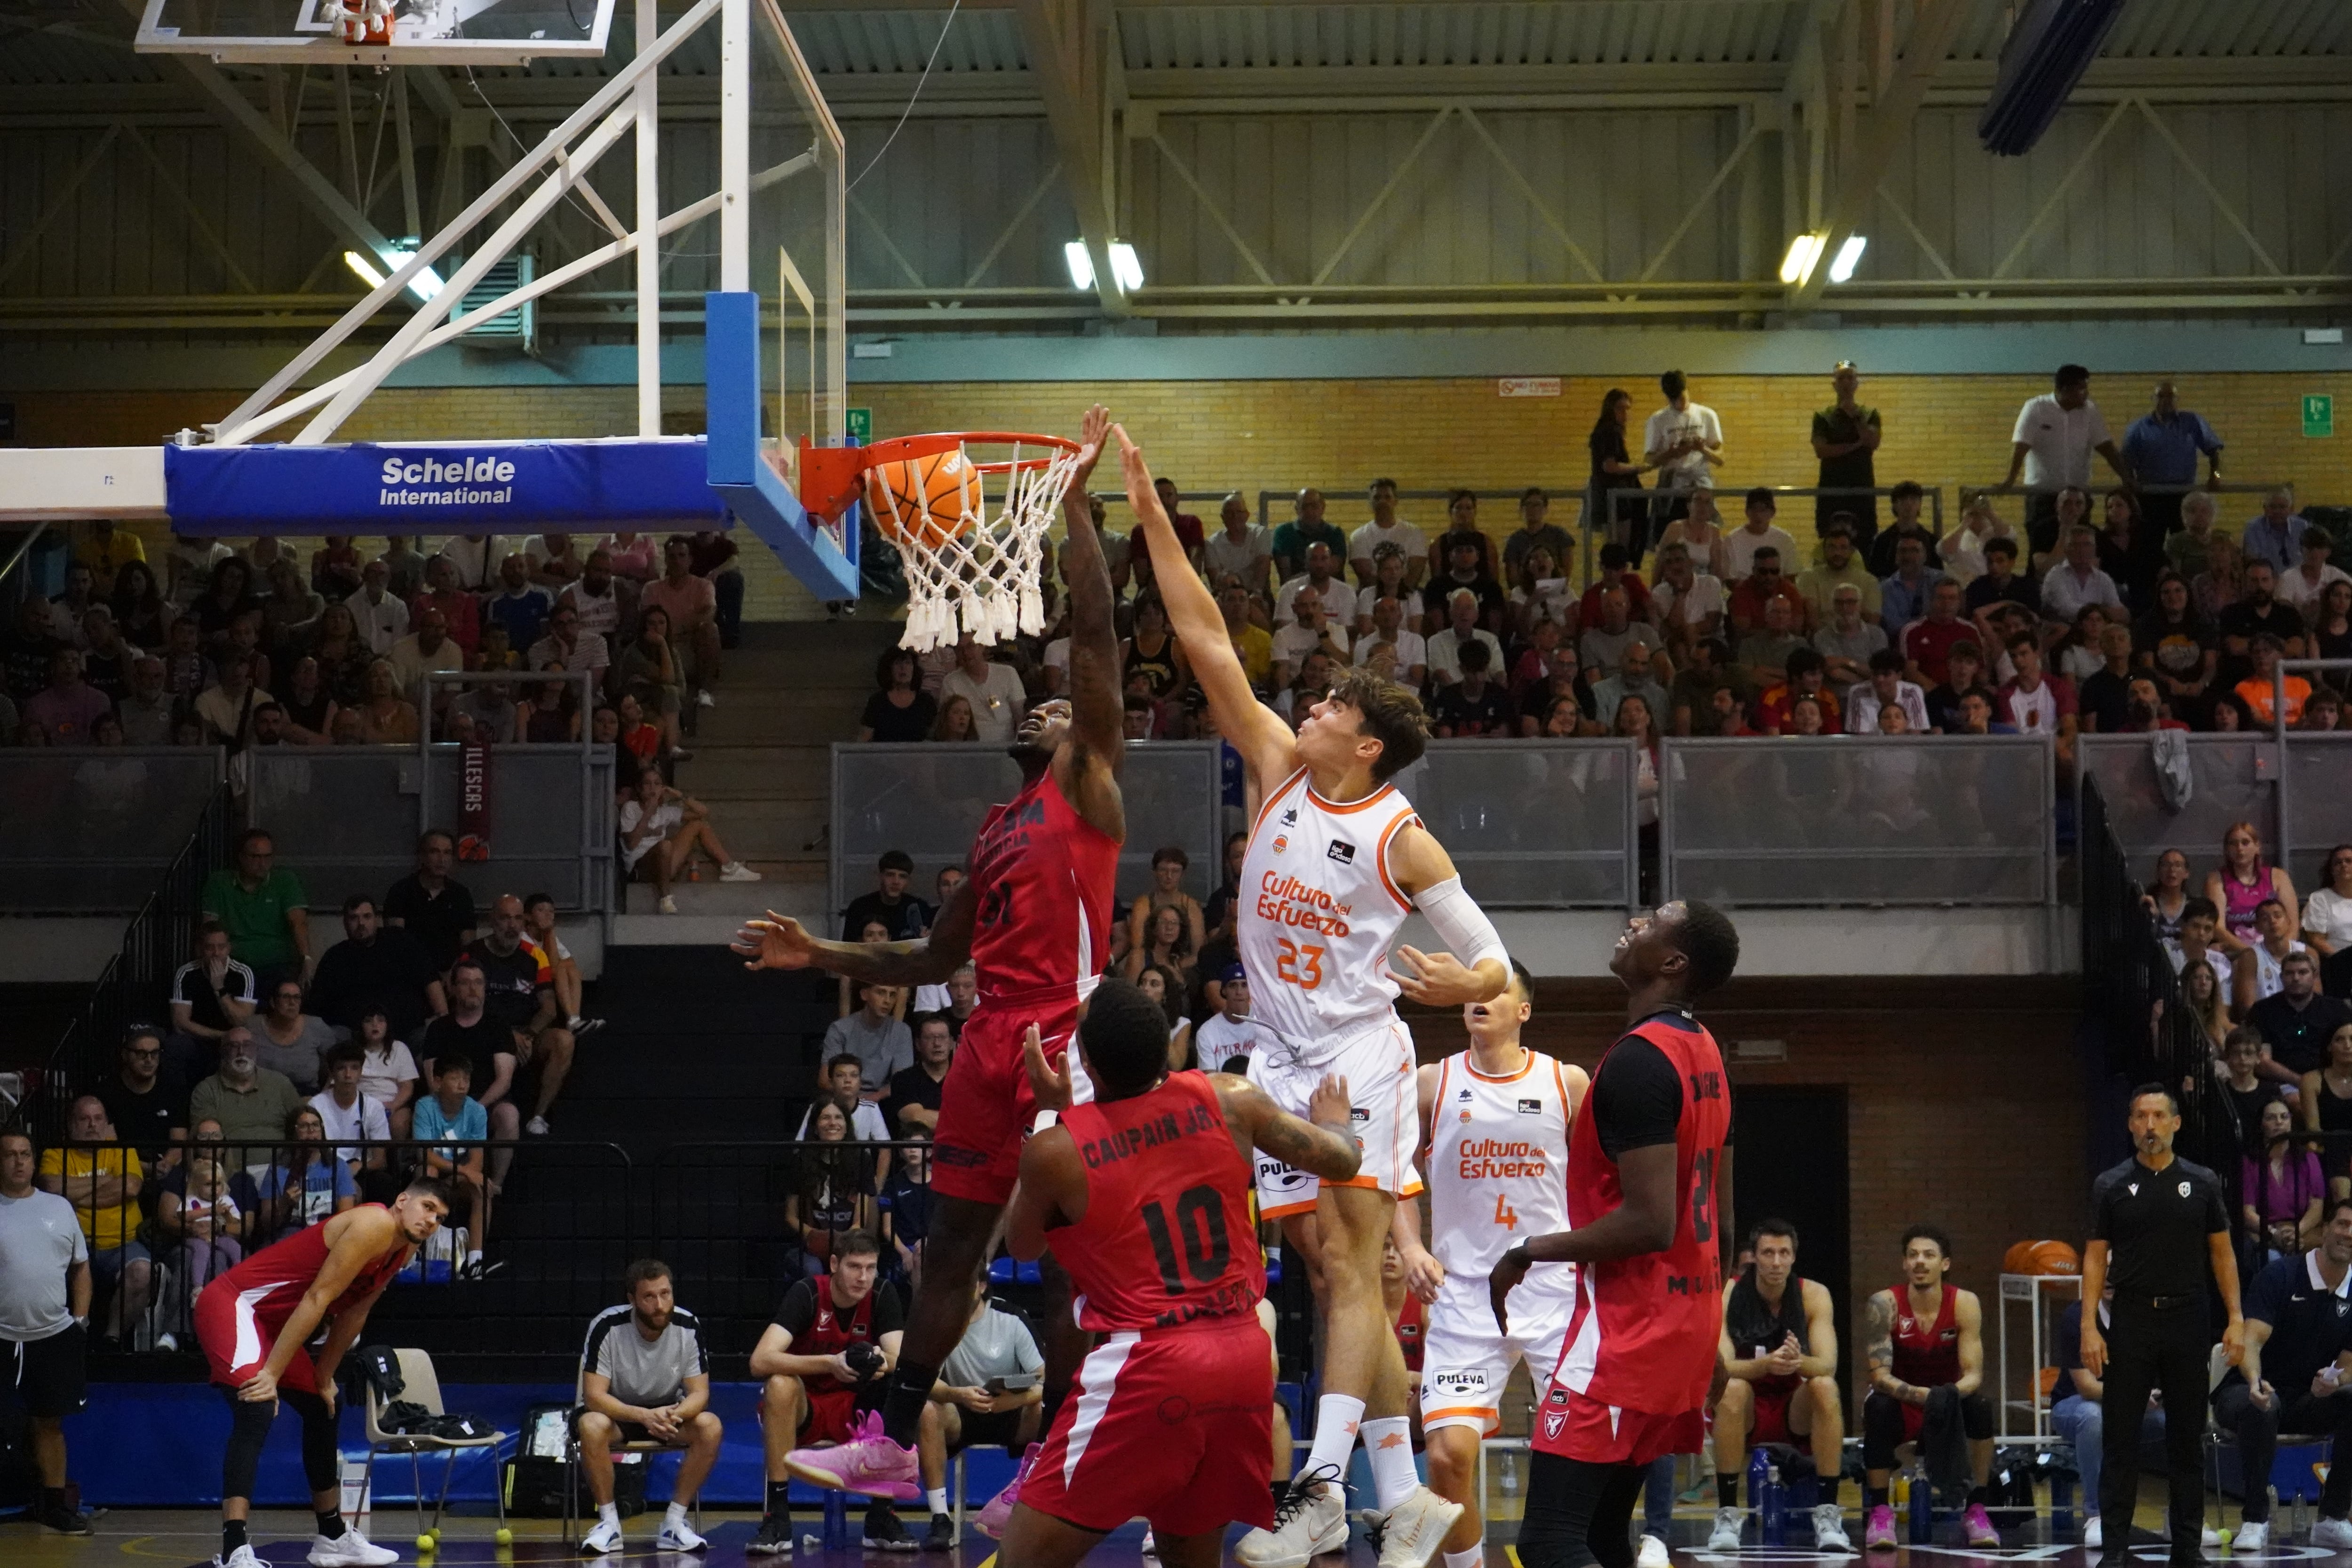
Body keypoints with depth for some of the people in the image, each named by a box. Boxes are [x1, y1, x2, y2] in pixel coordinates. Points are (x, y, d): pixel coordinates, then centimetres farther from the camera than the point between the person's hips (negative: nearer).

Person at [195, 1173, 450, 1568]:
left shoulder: (403, 1251, 8)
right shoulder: (376, 1225, -22)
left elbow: (352, 1314, 18)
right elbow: (316, 1300, -25)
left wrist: (324, 1379, 18)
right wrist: (270, 1374, -27)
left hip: (272, 1320, 11)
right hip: (233, 1303, -11)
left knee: (321, 1412, 20)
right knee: (257, 1410, -27)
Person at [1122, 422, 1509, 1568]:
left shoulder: (1402, 838, -7)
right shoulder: (1277, 769, 5)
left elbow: (1487, 960, -2)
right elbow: (1205, 641, 1)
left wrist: (1467, 983, -25)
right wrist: (1152, 518, -3)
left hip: (1359, 1056, -5)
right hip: (1283, 1058, 5)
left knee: (1349, 1268, -12)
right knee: (1332, 1278, 5)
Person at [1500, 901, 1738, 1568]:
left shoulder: (1638, 1060, -18)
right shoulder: (1704, 1053, 13)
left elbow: (1650, 1222, -25)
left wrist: (1531, 1252, -13)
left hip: (1631, 1325, -10)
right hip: (1687, 1319, 10)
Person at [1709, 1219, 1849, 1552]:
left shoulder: (1814, 1295, -8)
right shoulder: (1728, 1295, -12)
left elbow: (1828, 1366, -18)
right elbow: (1721, 1368, -23)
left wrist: (1797, 1362, -41)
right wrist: (1765, 1365, -43)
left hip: (1798, 1412, 1)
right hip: (1745, 1413, -1)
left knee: (1825, 1386, -29)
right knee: (1732, 1389, -34)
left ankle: (1827, 1513, -26)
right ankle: (1726, 1515, -28)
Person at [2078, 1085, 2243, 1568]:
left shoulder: (2202, 1184, 4)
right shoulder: (2111, 1185, 1)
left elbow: (2222, 1253, 6)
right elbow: (2096, 1257, 1)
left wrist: (2236, 1320, -3)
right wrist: (2089, 1327, -8)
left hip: (2187, 1320, 1)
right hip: (2132, 1321, -1)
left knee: (2187, 1438, 6)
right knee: (2121, 1438, -2)